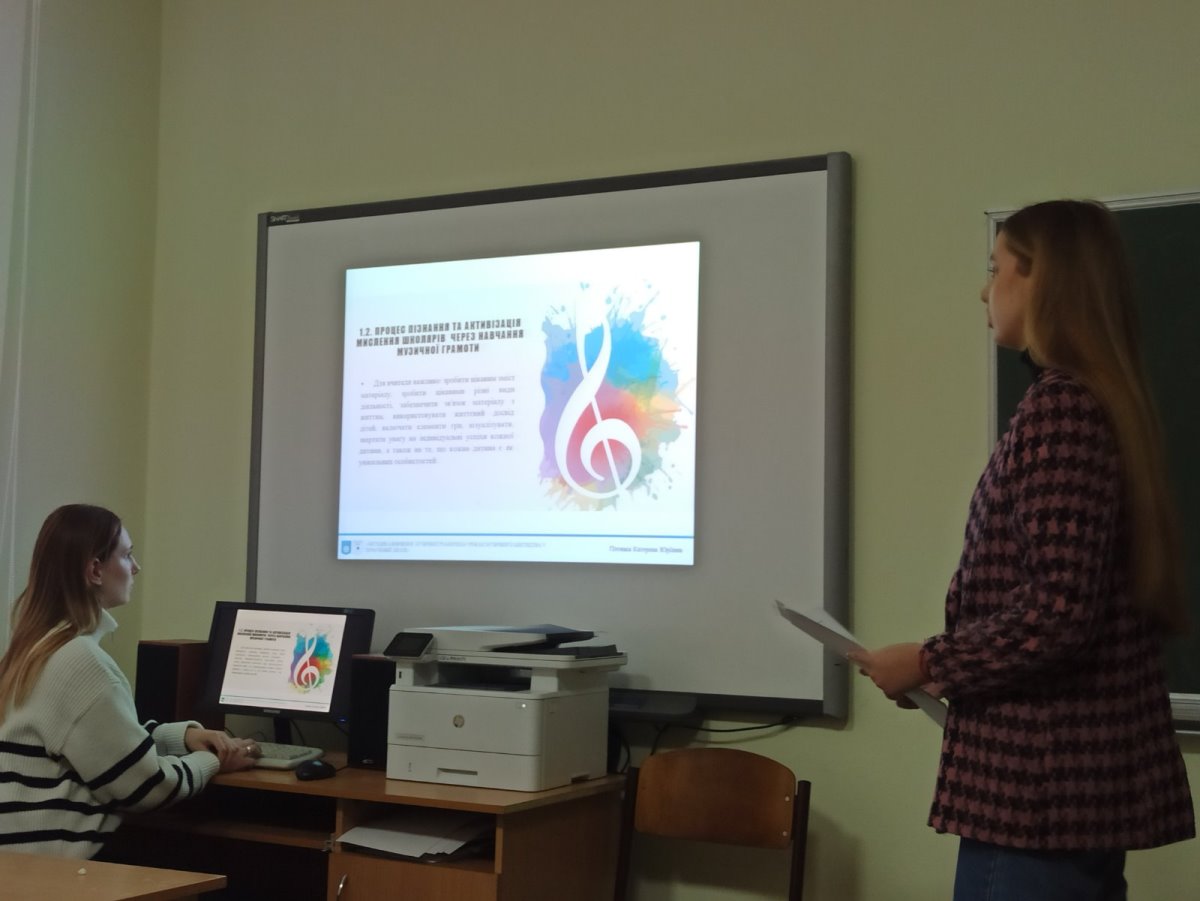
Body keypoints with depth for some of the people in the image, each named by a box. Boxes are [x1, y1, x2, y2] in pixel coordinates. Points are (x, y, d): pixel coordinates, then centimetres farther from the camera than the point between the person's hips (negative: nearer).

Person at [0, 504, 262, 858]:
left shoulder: (41, 646, 10)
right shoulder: (79, 661, -20)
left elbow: (112, 737, 20)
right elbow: (146, 786, -16)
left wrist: (185, 735, 6)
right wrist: (211, 761, 1)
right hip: (53, 864, -9)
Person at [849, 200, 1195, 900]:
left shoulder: (1059, 405, -16)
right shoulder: (1109, 402, 13)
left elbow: (1058, 609, -23)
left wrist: (931, 665, -11)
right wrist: (958, 665, 17)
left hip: (1042, 779, -9)